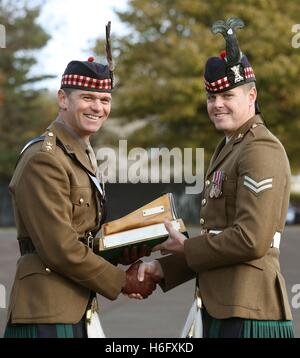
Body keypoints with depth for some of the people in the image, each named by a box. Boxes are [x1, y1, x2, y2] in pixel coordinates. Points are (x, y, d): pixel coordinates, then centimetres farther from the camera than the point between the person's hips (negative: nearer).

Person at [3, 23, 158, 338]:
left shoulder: (82, 156, 16)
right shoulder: (44, 159, -14)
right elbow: (59, 248, -18)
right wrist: (123, 282, -10)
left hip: (72, 310, 9)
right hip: (46, 316, -9)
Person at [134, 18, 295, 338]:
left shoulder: (261, 151, -13)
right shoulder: (227, 148, 18)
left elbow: (251, 240, -21)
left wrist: (186, 248, -8)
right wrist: (163, 268, 8)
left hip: (247, 313, -9)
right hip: (220, 307, 9)